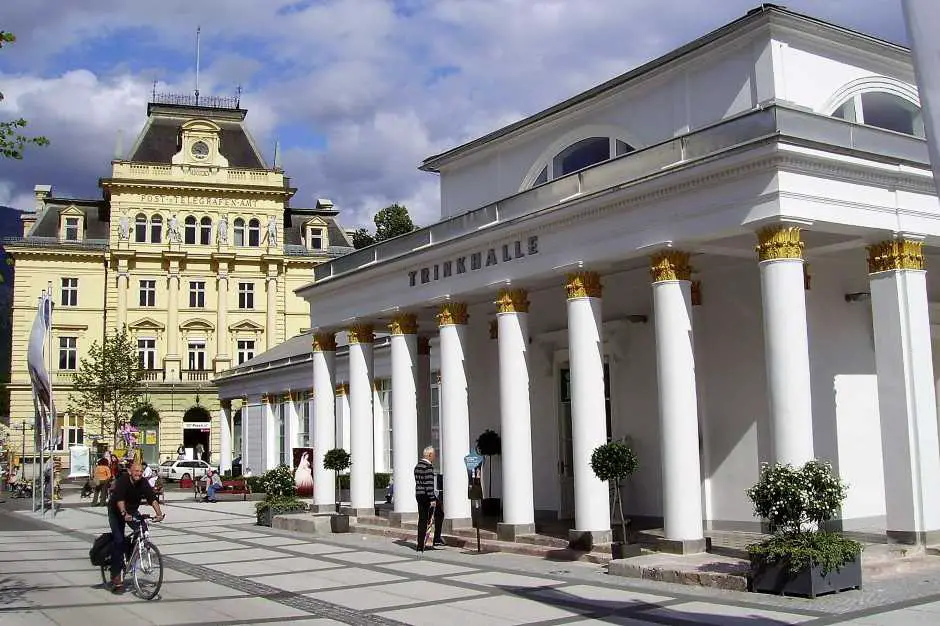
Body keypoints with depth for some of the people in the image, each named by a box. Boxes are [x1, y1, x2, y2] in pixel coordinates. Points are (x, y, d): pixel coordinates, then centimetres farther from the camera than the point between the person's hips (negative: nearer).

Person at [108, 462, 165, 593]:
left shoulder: (143, 483, -16)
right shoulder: (122, 481, -28)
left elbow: (152, 498, -26)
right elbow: (119, 499, -42)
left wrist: (159, 513, -41)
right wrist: (124, 513, -58)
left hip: (132, 511, 4)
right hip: (116, 512, -4)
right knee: (118, 541, -14)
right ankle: (116, 577, -10)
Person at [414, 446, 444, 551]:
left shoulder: (417, 466, 13)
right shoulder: (428, 466, -15)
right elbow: (429, 484, -20)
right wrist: (432, 499, -21)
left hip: (419, 495, 8)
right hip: (428, 495, -8)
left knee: (422, 519, 9)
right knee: (439, 514, 12)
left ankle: (420, 546, 7)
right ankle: (437, 539, 10)